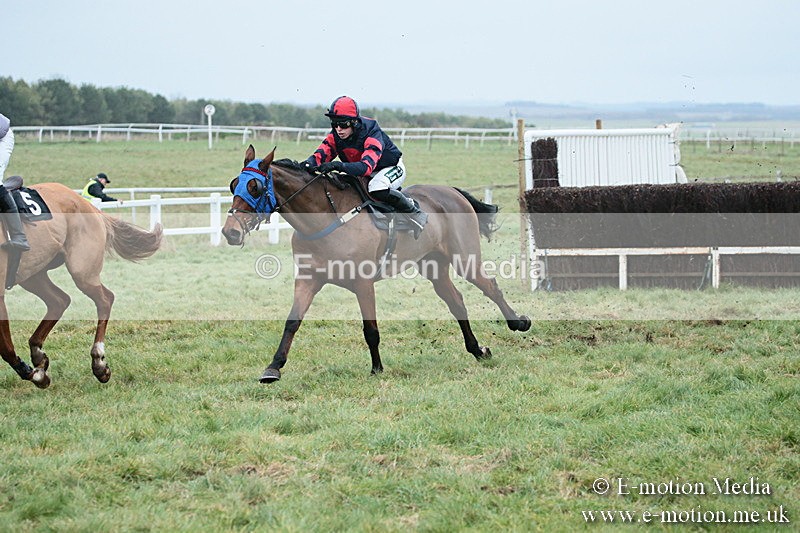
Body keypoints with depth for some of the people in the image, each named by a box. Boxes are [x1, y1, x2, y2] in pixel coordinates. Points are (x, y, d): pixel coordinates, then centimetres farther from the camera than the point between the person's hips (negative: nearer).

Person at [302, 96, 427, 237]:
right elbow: (321, 154, -22)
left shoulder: (372, 134, -34)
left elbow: (366, 166, -47)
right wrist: (309, 164, -48)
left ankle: (413, 212, -17)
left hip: (392, 168, -8)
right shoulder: (335, 136, -14)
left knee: (377, 189, -37)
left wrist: (339, 166, -62)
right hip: (365, 176, 8)